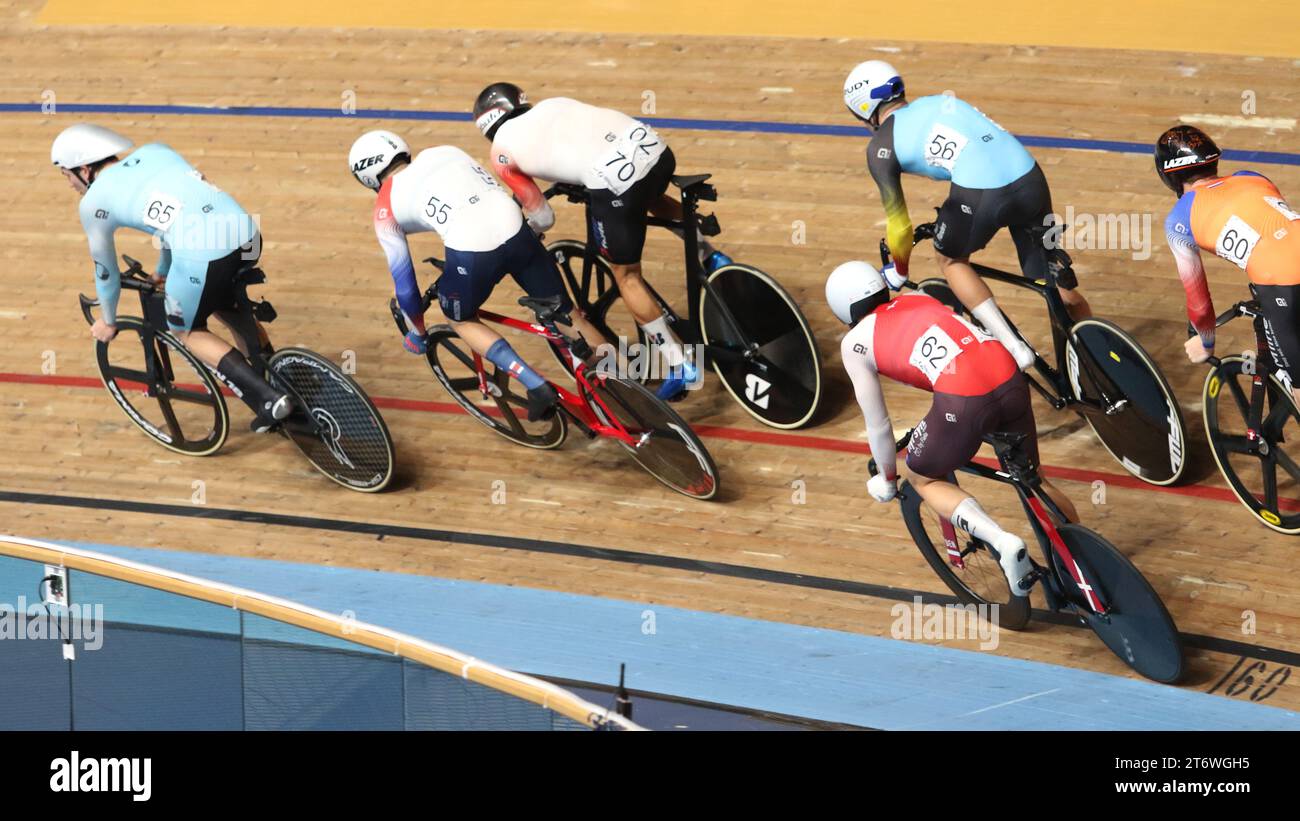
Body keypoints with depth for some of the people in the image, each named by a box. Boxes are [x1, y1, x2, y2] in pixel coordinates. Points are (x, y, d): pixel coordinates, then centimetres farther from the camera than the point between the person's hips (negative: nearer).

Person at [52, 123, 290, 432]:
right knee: (228, 308, 34)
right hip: (249, 237, 6)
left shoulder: (94, 201, 8)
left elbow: (105, 270, 20)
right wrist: (163, 272, 52)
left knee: (187, 331, 20)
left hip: (202, 255, -6)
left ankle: (269, 398, 7)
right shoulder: (155, 152, 24)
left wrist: (107, 321, 38)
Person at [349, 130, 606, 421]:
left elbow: (403, 279, 23)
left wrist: (416, 333, 38)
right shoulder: (444, 152, 28)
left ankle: (536, 386, 9)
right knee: (563, 313, 20)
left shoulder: (387, 206, 18)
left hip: (471, 253, -4)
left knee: (462, 321, 24)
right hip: (516, 232, 4)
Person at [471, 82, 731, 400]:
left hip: (614, 180, -6)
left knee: (627, 276, 15)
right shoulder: (553, 104, 29)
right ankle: (711, 256, 37)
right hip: (654, 145, 6)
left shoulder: (502, 152, 15)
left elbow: (542, 218, 19)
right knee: (652, 197, 43)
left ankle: (679, 365, 13)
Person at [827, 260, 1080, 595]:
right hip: (1010, 379, 6)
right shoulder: (919, 299, 27)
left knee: (923, 479, 20)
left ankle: (1003, 542, 0)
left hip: (963, 402, -6)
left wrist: (886, 479, 35)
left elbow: (878, 424, 17)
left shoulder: (855, 343, 12)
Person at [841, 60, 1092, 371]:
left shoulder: (881, 146, 12)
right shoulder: (940, 101, 29)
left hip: (981, 195, -6)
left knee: (951, 260, 24)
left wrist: (898, 273, 34)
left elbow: (899, 226, 15)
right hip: (1032, 180, 6)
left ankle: (1013, 348, 14)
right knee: (1059, 284, 20)